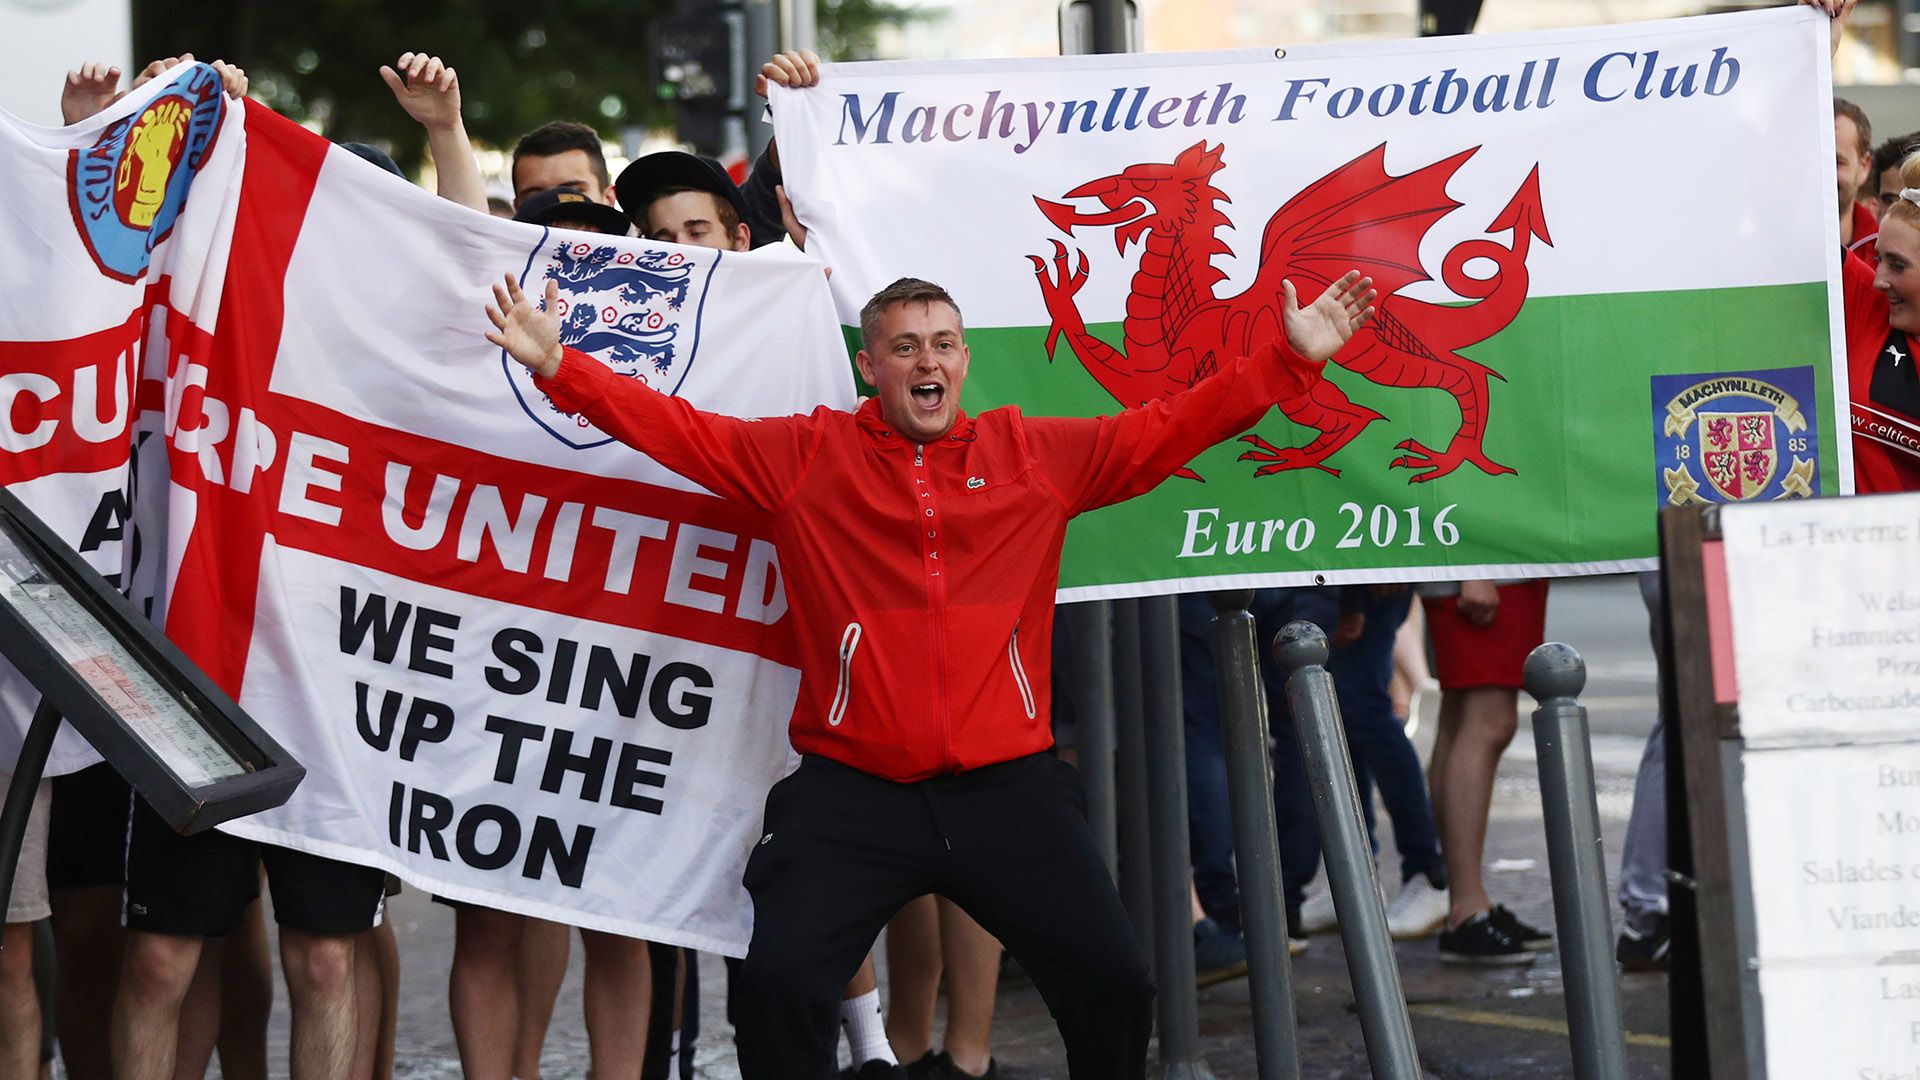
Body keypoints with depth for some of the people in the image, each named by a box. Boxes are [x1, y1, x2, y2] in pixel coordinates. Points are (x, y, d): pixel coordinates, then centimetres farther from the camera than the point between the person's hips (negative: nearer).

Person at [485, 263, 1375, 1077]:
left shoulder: (1038, 456, 11)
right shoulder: (807, 457, 7)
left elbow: (1169, 428, 14)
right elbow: (677, 430, 5)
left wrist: (1294, 357, 9)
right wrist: (558, 366, -6)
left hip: (1007, 789, 2)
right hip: (850, 792, -1)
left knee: (1114, 982, -7)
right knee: (776, 986, -16)